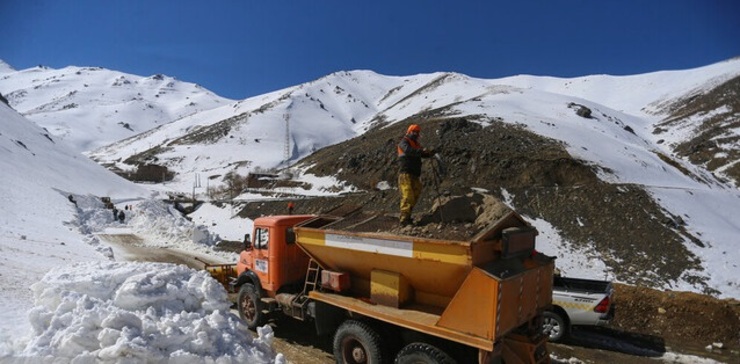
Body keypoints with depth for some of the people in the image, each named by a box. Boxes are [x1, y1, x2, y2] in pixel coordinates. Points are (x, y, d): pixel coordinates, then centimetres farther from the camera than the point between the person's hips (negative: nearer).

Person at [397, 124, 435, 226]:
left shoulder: (417, 143, 22)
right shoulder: (404, 142, -3)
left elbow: (423, 154, 12)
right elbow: (408, 150, -24)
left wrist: (429, 153, -10)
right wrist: (421, 150, -35)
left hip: (415, 174, 8)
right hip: (406, 173, -8)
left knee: (416, 195, 9)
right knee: (408, 195, -14)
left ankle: (405, 216, 19)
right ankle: (404, 219, -14)